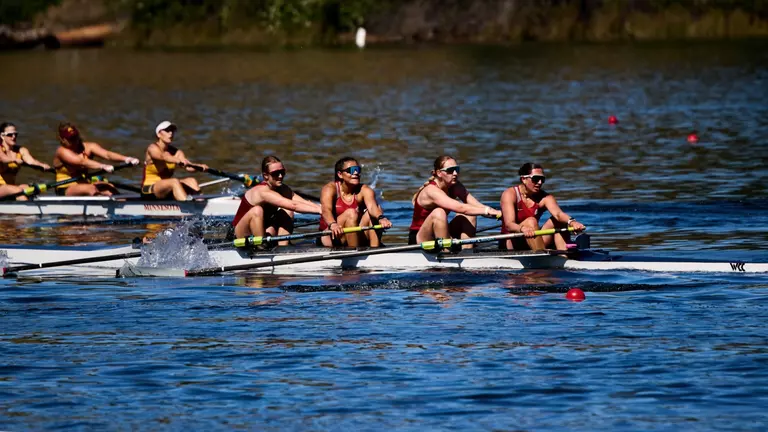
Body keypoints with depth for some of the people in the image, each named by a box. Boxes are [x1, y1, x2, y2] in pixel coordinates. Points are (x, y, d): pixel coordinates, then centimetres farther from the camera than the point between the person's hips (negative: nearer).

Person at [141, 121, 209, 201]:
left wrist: (199, 167, -34)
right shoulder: (153, 148, -10)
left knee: (191, 181, -15)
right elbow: (163, 157, -34)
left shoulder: (175, 152, 6)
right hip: (149, 191, -6)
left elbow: (189, 167, -12)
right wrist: (179, 161, -53)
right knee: (175, 181, -31)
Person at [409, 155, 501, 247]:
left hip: (441, 237, 7)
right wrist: (488, 211, -41)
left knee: (469, 215, -10)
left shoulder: (455, 187, 0)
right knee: (439, 213, -32)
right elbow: (460, 208, -35)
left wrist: (495, 212, -31)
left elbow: (476, 205, -13)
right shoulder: (431, 190, -23)